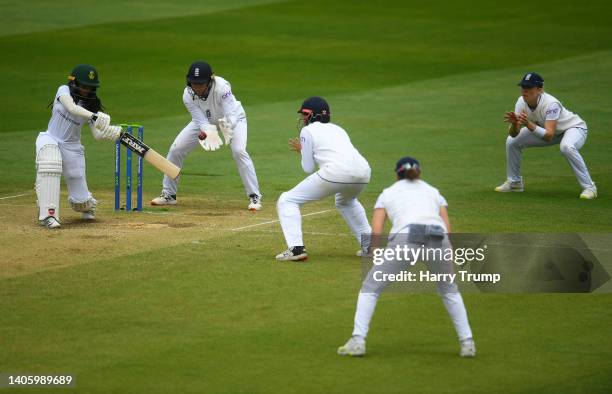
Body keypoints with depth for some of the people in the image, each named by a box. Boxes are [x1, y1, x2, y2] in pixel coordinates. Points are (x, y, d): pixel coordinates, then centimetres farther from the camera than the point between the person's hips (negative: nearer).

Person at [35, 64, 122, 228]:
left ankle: (87, 206, 43)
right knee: (49, 163, -39)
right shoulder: (64, 91, -8)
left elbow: (98, 134, -7)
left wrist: (117, 132, -26)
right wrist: (94, 117, -42)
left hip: (72, 147, 2)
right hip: (50, 140, -2)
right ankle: (48, 214, -36)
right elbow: (72, 108, -29)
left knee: (81, 199, 1)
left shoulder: (91, 106, -1)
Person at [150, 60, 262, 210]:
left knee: (239, 151, -27)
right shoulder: (188, 95, -29)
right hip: (206, 121, 4)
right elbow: (201, 121, -32)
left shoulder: (221, 87, -40)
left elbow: (231, 115, -44)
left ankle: (254, 197, -16)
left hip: (232, 118, -4)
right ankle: (168, 195, 12)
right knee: (176, 149, -5)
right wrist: (206, 132, -55)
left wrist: (227, 126, -67)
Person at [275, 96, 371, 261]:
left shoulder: (308, 131, 15)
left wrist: (302, 150, 32)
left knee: (287, 200, 6)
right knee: (346, 201, 41)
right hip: (363, 171, 6)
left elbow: (308, 168, 13)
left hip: (335, 172, -6)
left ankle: (296, 248, -11)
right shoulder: (337, 129, 32)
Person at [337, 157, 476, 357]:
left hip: (405, 237, -2)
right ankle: (467, 343, 20)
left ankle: (357, 341, 2)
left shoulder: (387, 193, 28)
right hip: (439, 238, 2)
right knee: (449, 289, 28)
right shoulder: (434, 192, 33)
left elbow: (375, 233, 16)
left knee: (370, 287, 15)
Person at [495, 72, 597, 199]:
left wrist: (529, 124, -56)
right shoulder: (521, 102, -19)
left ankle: (588, 187, -28)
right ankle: (514, 182, 19)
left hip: (574, 128, -7)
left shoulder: (551, 104, -37)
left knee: (567, 147, -40)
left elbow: (549, 136, -44)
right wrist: (514, 124, -43)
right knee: (512, 141, 0)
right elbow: (514, 134, -21)